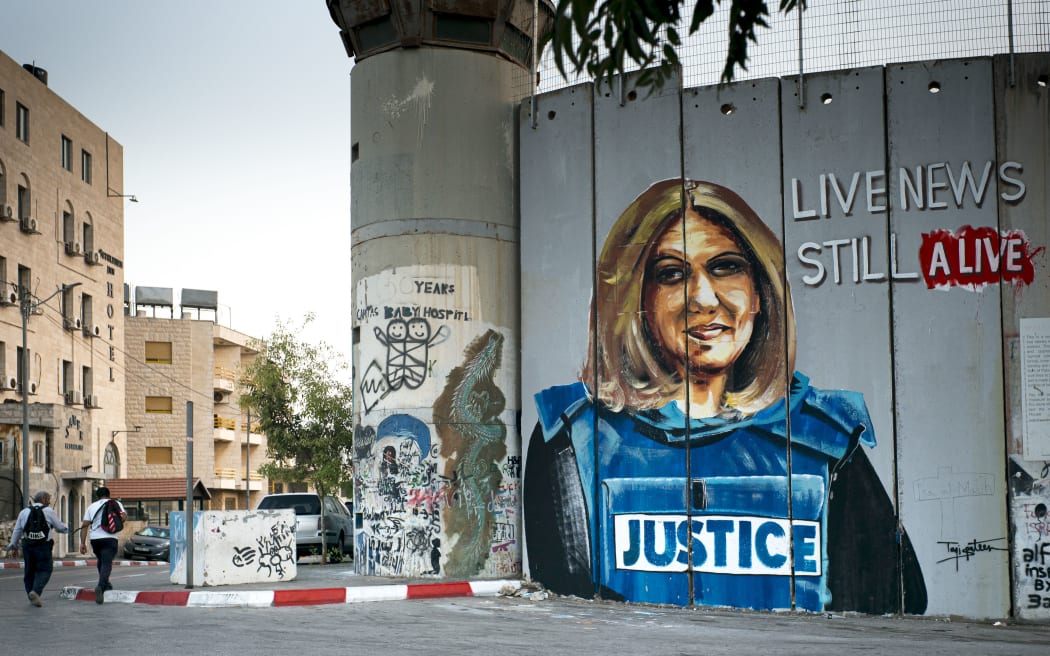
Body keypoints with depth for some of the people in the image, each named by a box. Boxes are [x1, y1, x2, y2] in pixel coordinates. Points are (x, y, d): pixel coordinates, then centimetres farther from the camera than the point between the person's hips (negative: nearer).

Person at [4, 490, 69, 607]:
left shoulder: (24, 512, 12)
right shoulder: (49, 512, 0)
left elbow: (17, 530, 11)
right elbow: (60, 528, 7)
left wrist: (12, 545, 18)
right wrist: (66, 528, 28)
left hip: (27, 545, 5)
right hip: (43, 545, -4)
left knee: (29, 570, 13)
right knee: (44, 570, 0)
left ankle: (32, 596, 16)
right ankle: (36, 592, -20)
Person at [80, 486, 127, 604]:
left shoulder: (92, 507, 16)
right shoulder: (116, 504, 10)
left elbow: (84, 525, 8)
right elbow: (123, 516, -8)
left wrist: (82, 543, 7)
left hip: (95, 539, 3)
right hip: (109, 538, -3)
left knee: (101, 561, 26)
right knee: (106, 563, -9)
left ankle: (105, 583, 34)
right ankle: (101, 586, -31)